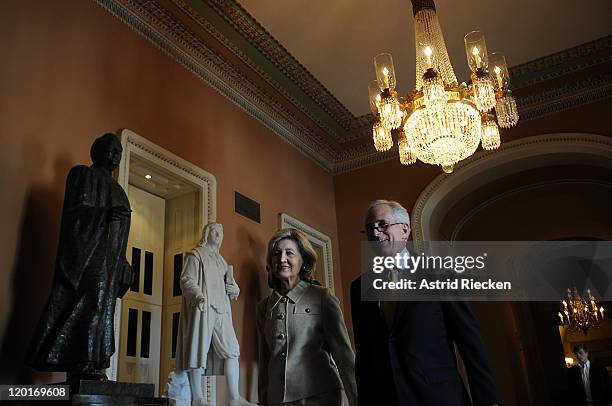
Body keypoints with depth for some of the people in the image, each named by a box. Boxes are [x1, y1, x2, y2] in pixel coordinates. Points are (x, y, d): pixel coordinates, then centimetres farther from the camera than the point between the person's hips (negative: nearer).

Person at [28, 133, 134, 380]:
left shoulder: (116, 189, 26)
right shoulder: (83, 174, 7)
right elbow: (73, 211, -7)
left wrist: (122, 265, 15)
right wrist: (104, 214, -23)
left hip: (109, 260, 7)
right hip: (88, 251, -7)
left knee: (102, 310, 1)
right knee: (88, 303, -15)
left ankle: (92, 368, 0)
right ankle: (82, 365, -15)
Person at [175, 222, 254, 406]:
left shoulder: (221, 260, 27)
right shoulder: (195, 255, 7)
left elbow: (232, 287, 28)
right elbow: (186, 280, -7)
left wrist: (234, 289, 3)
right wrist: (198, 295, -25)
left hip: (221, 310, 6)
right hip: (202, 308, -6)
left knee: (231, 350, -5)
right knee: (199, 350, -8)